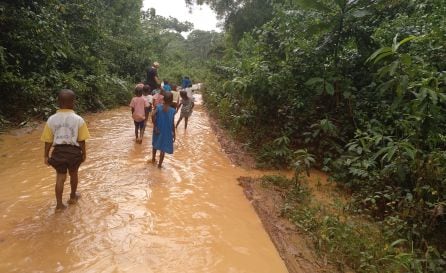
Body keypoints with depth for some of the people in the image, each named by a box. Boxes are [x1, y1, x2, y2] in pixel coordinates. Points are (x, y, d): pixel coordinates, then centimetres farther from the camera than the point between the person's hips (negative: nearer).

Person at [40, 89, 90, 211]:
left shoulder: (51, 119, -5)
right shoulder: (78, 119, -12)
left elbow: (48, 140, -1)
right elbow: (81, 140, -7)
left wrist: (46, 155, 9)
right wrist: (83, 153, 6)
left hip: (58, 151, 1)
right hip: (74, 151, -1)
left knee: (60, 177, 10)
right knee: (73, 174, 20)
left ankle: (59, 204, 12)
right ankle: (73, 197, 39)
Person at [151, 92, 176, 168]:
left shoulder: (159, 107, -10)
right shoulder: (172, 110, -16)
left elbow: (153, 115, -25)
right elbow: (172, 124, -12)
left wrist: (155, 126, -15)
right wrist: (174, 134, 0)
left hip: (158, 130, 3)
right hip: (167, 132, -3)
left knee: (155, 145, 26)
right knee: (163, 148, 11)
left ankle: (153, 159, 43)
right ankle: (159, 164, 21)